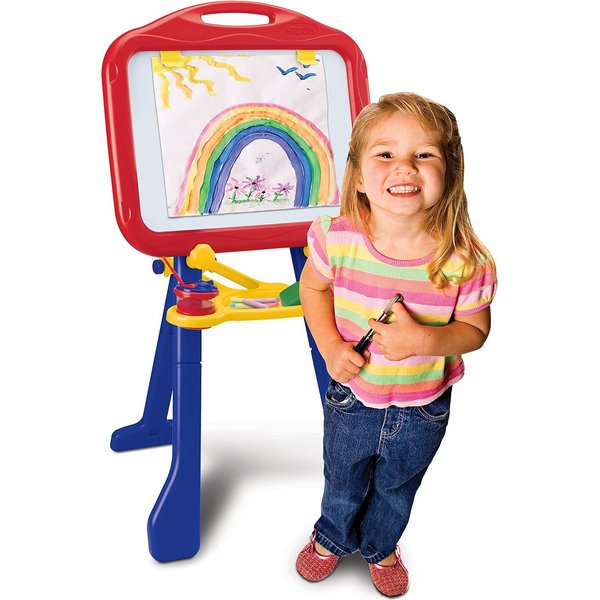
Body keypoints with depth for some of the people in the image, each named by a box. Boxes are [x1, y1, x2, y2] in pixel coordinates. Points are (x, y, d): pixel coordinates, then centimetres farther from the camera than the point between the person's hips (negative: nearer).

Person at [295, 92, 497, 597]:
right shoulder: (337, 237, -24)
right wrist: (330, 346, -16)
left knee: (397, 488, 28)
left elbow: (475, 329, -13)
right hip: (352, 397, 1)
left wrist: (424, 340, -32)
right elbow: (312, 286, -3)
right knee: (342, 481, 28)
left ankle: (380, 547, 61)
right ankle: (332, 537, 62)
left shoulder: (464, 259, -28)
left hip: (423, 410, 0)